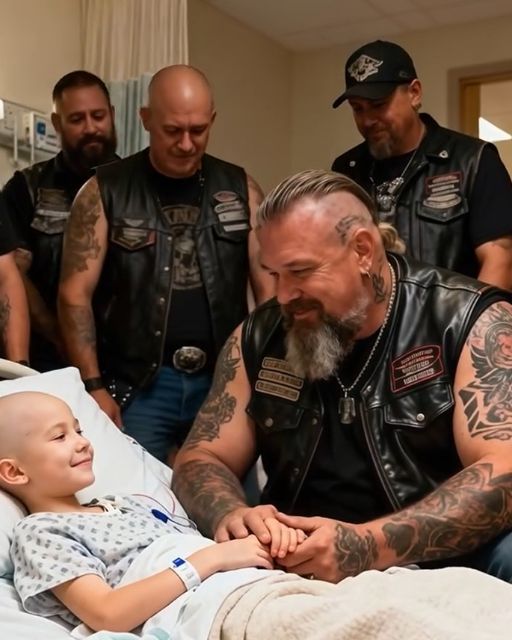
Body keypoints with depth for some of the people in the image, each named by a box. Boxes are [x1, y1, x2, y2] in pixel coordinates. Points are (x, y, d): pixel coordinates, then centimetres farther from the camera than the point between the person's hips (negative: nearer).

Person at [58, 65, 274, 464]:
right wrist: (94, 385, -10)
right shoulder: (105, 192, -1)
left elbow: (268, 286, 6)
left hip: (224, 379, 2)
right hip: (137, 385, -2)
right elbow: (75, 294, -3)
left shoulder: (240, 190, 6)